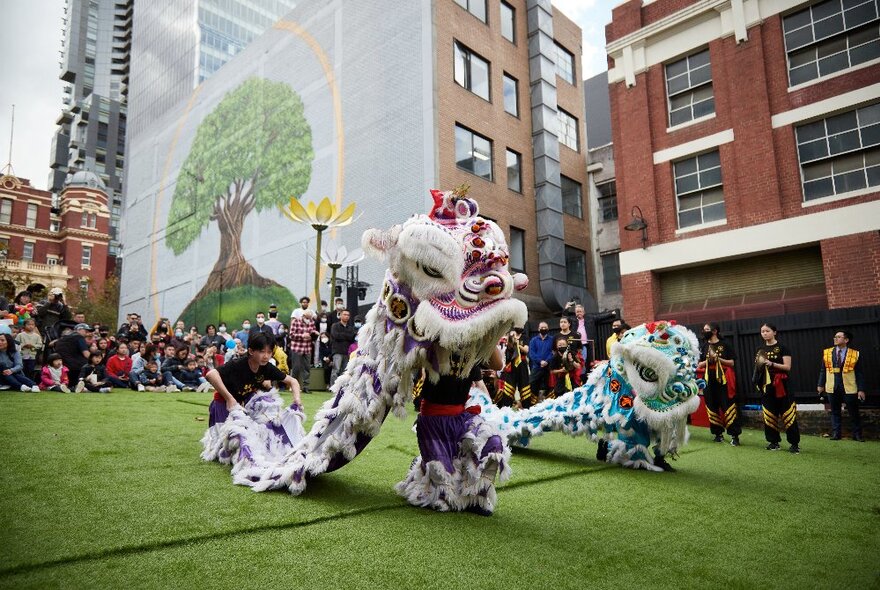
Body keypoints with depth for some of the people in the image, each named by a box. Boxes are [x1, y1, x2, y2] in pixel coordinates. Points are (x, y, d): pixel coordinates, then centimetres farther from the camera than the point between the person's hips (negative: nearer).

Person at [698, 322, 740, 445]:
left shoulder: (724, 344, 2)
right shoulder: (703, 346, 10)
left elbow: (732, 362, 0)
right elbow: (698, 365, 8)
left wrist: (718, 359, -13)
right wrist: (708, 360, -9)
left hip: (723, 380, -3)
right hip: (708, 380, 3)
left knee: (728, 406, -5)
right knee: (712, 407, 5)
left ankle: (734, 434, -2)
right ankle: (718, 433, 15)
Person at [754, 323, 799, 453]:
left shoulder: (782, 348, -5)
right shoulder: (760, 349, 11)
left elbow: (787, 367, -11)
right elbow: (757, 367, 18)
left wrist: (772, 364, -22)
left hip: (780, 385, -5)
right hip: (766, 386, 5)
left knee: (787, 414, -5)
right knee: (769, 414, 8)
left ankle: (795, 443, 2)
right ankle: (774, 441, 17)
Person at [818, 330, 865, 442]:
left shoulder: (855, 354, -1)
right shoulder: (827, 352, 5)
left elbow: (859, 374, -1)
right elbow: (823, 371, 8)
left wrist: (861, 389, -5)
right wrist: (821, 385, 5)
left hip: (849, 388, -2)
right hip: (832, 388, 2)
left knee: (854, 413, 7)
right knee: (835, 412, 9)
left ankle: (857, 434, 18)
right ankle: (835, 434, 16)